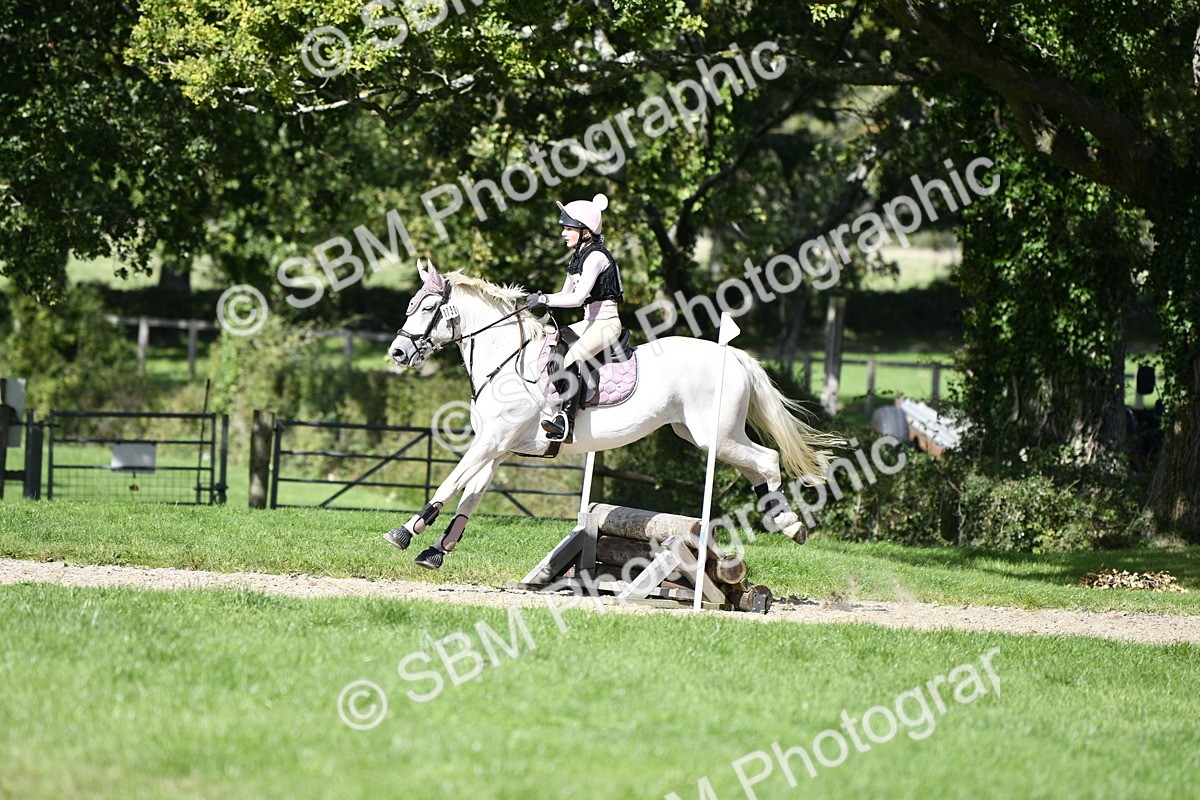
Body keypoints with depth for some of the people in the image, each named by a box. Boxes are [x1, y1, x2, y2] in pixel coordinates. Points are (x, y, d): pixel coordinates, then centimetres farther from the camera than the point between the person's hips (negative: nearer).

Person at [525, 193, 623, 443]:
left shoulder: (595, 256, -15)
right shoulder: (578, 256, 14)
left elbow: (578, 298, -24)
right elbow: (565, 293, 20)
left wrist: (545, 300, -21)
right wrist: (540, 298, 3)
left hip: (606, 322, -11)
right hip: (590, 322, 11)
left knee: (571, 358, -32)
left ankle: (566, 424, -42)